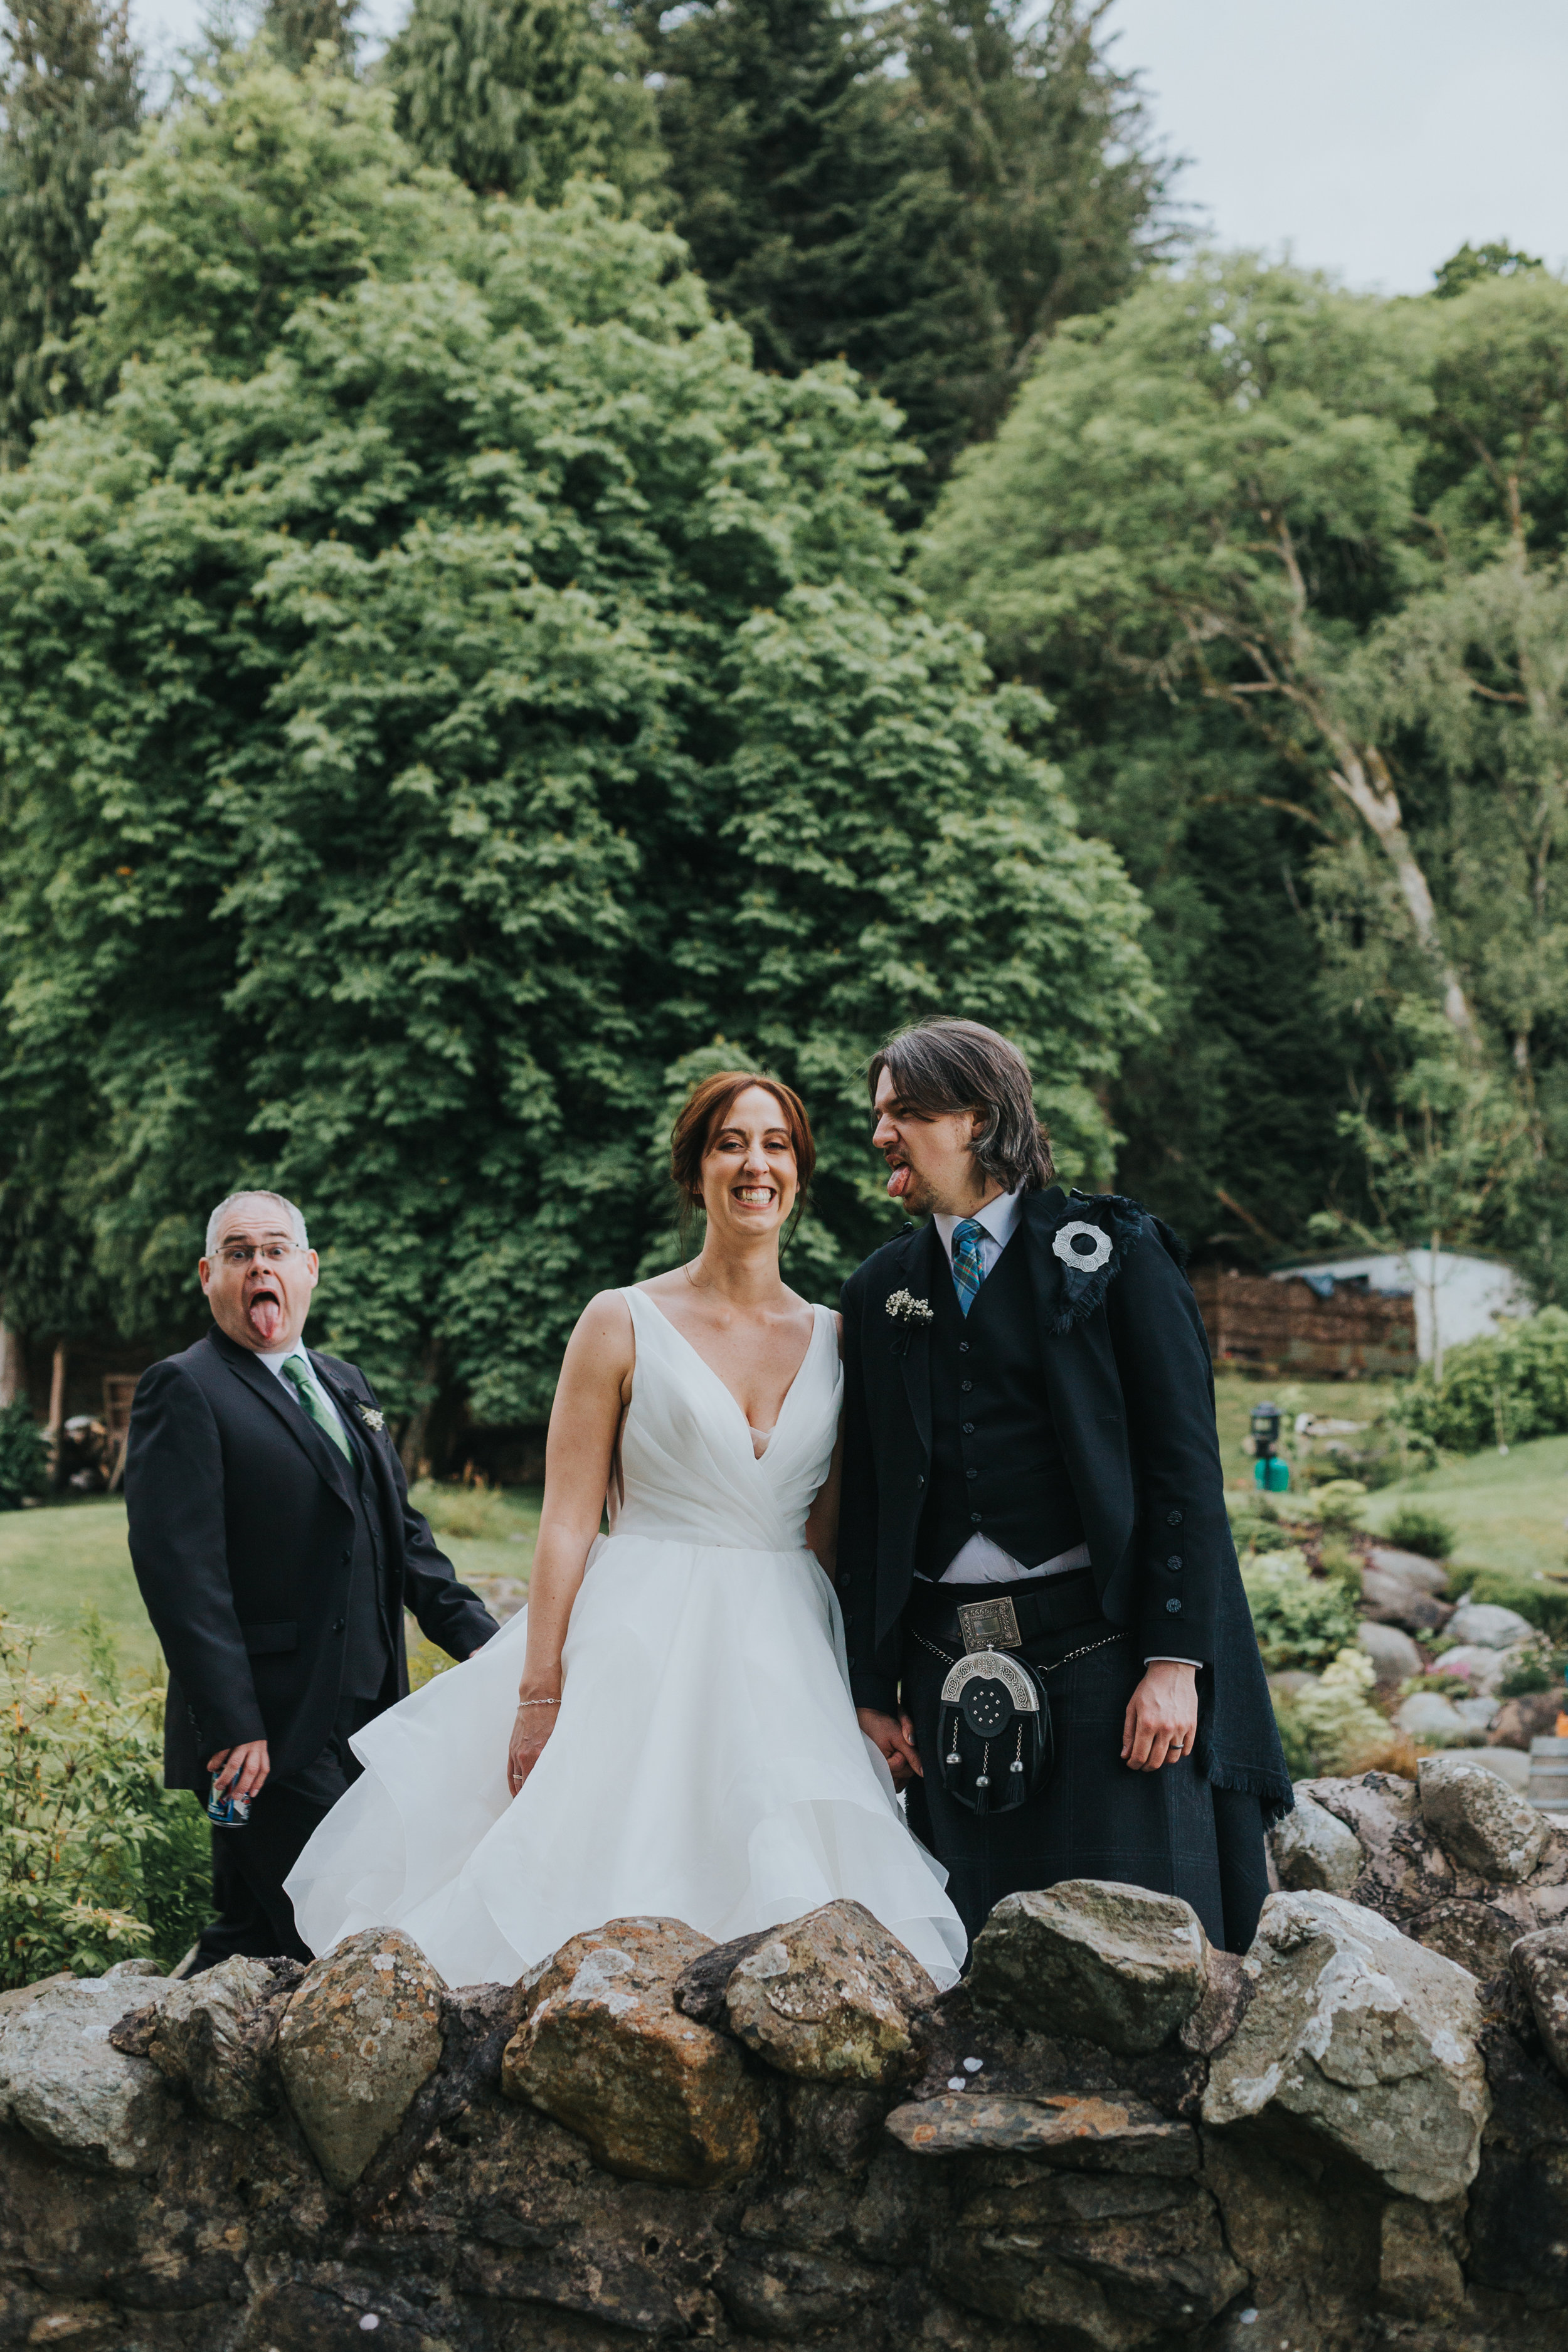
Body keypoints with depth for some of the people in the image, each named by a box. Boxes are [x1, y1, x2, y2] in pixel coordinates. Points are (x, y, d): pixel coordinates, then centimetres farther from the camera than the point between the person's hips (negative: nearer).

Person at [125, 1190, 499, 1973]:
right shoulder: (184, 1393, -8)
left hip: (359, 1724, 7)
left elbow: (402, 1532, 22)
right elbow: (178, 1566, -16)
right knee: (324, 1943, -7)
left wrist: (478, 1638, 10)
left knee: (254, 1934, 11)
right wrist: (230, 1724, -22)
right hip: (266, 1736, -7)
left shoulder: (344, 1387, 18)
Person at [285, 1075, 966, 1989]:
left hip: (788, 1664, 3)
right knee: (612, 1907, -8)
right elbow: (568, 1520, -3)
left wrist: (847, 1690, 5)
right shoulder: (624, 1324, 0)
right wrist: (541, 1695, -9)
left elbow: (829, 1533, 12)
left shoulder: (834, 1339, 10)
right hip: (645, 1650, -3)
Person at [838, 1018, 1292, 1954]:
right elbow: (868, 1505, 14)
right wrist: (874, 1689, 9)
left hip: (1102, 1654, -4)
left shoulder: (1113, 1252, 0)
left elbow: (1185, 1461, -5)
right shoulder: (882, 1289, 12)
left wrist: (1175, 1661, -12)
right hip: (950, 1674, 4)